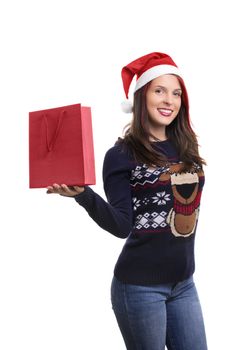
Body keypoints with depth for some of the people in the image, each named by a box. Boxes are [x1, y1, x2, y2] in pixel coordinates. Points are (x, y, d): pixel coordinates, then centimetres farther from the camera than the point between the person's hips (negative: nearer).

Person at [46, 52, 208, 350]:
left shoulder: (185, 148, 6)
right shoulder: (123, 154, -11)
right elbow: (122, 225, -17)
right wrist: (83, 194, -31)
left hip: (183, 283, 6)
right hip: (140, 286, -6)